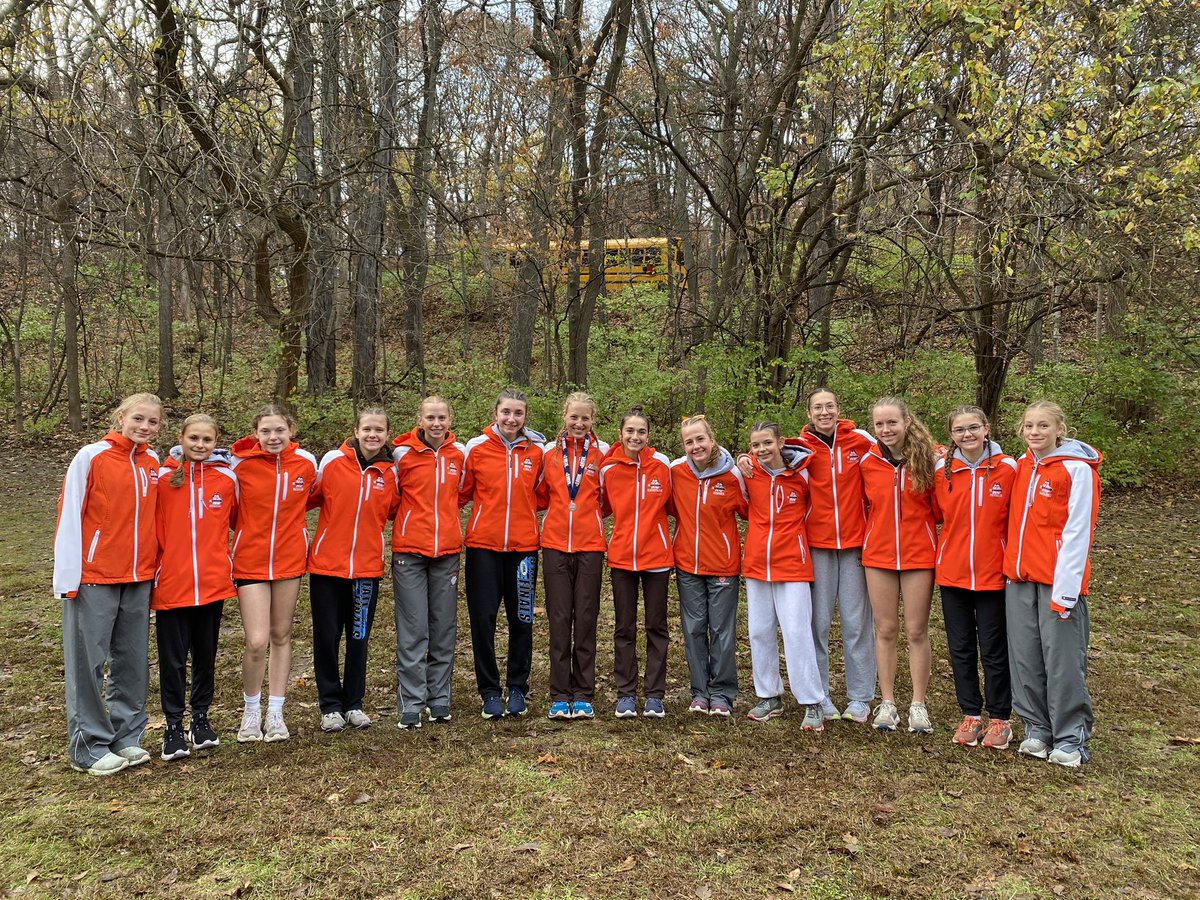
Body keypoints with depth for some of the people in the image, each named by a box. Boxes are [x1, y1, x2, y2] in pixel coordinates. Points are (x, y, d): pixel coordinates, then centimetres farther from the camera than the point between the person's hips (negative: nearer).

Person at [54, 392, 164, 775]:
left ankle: (127, 737, 22)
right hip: (94, 577, -5)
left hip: (139, 578, 5)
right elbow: (69, 518, -8)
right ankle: (89, 747, 13)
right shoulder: (91, 457, -7)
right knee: (88, 661, 2)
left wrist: (152, 570, 6)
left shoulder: (153, 463, 7)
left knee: (133, 661, 10)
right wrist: (68, 577, -12)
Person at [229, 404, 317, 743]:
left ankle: (275, 712, 24)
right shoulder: (241, 463, -11)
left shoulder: (306, 462, -4)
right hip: (250, 560, -2)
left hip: (290, 559, 2)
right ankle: (251, 710, 17)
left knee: (281, 636, 11)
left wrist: (292, 526, 8)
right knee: (257, 642, -8)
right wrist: (249, 529, -3)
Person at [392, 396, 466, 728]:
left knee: (444, 628, 8)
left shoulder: (460, 453, 4)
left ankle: (439, 700, 19)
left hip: (447, 551, 3)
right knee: (412, 630, -2)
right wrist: (412, 520, 1)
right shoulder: (402, 453, -4)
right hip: (409, 550, -3)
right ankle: (411, 704, 6)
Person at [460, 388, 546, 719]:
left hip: (524, 545, 1)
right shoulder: (476, 447, -1)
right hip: (483, 544, -1)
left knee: (521, 618, 8)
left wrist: (525, 510, 3)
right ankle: (489, 690, 16)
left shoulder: (537, 450, 3)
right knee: (483, 617, 1)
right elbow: (462, 492, 6)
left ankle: (518, 688, 24)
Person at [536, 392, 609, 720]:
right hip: (555, 543, 1)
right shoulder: (549, 451, 7)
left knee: (586, 618, 4)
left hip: (590, 545, -1)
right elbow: (541, 497, 14)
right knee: (559, 618, 3)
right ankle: (560, 695, 10)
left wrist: (590, 511, -8)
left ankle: (583, 695, 12)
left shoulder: (603, 452, 2)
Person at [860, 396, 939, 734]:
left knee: (916, 630, 4)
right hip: (878, 554, 2)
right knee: (885, 629, 8)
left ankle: (918, 703, 16)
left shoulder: (927, 458, -5)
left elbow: (938, 509, 2)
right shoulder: (868, 462, 0)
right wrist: (876, 532, 3)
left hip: (919, 554, -2)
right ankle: (887, 702, 18)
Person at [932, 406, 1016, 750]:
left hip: (993, 574, -3)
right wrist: (952, 546, 0)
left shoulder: (1007, 469, -6)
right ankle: (971, 715, 25)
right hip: (952, 573, 3)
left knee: (994, 649, 7)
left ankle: (999, 718, 22)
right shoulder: (942, 471, 0)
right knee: (961, 648, 12)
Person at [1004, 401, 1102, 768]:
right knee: (1025, 658, 9)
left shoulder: (1078, 469, -7)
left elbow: (1077, 533, -12)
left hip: (1058, 580, -6)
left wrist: (1066, 590, -16)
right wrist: (1013, 564, 5)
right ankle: (1037, 730, 22)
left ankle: (1070, 740, 13)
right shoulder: (1021, 466, 10)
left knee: (1063, 659, -1)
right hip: (1019, 577, 6)